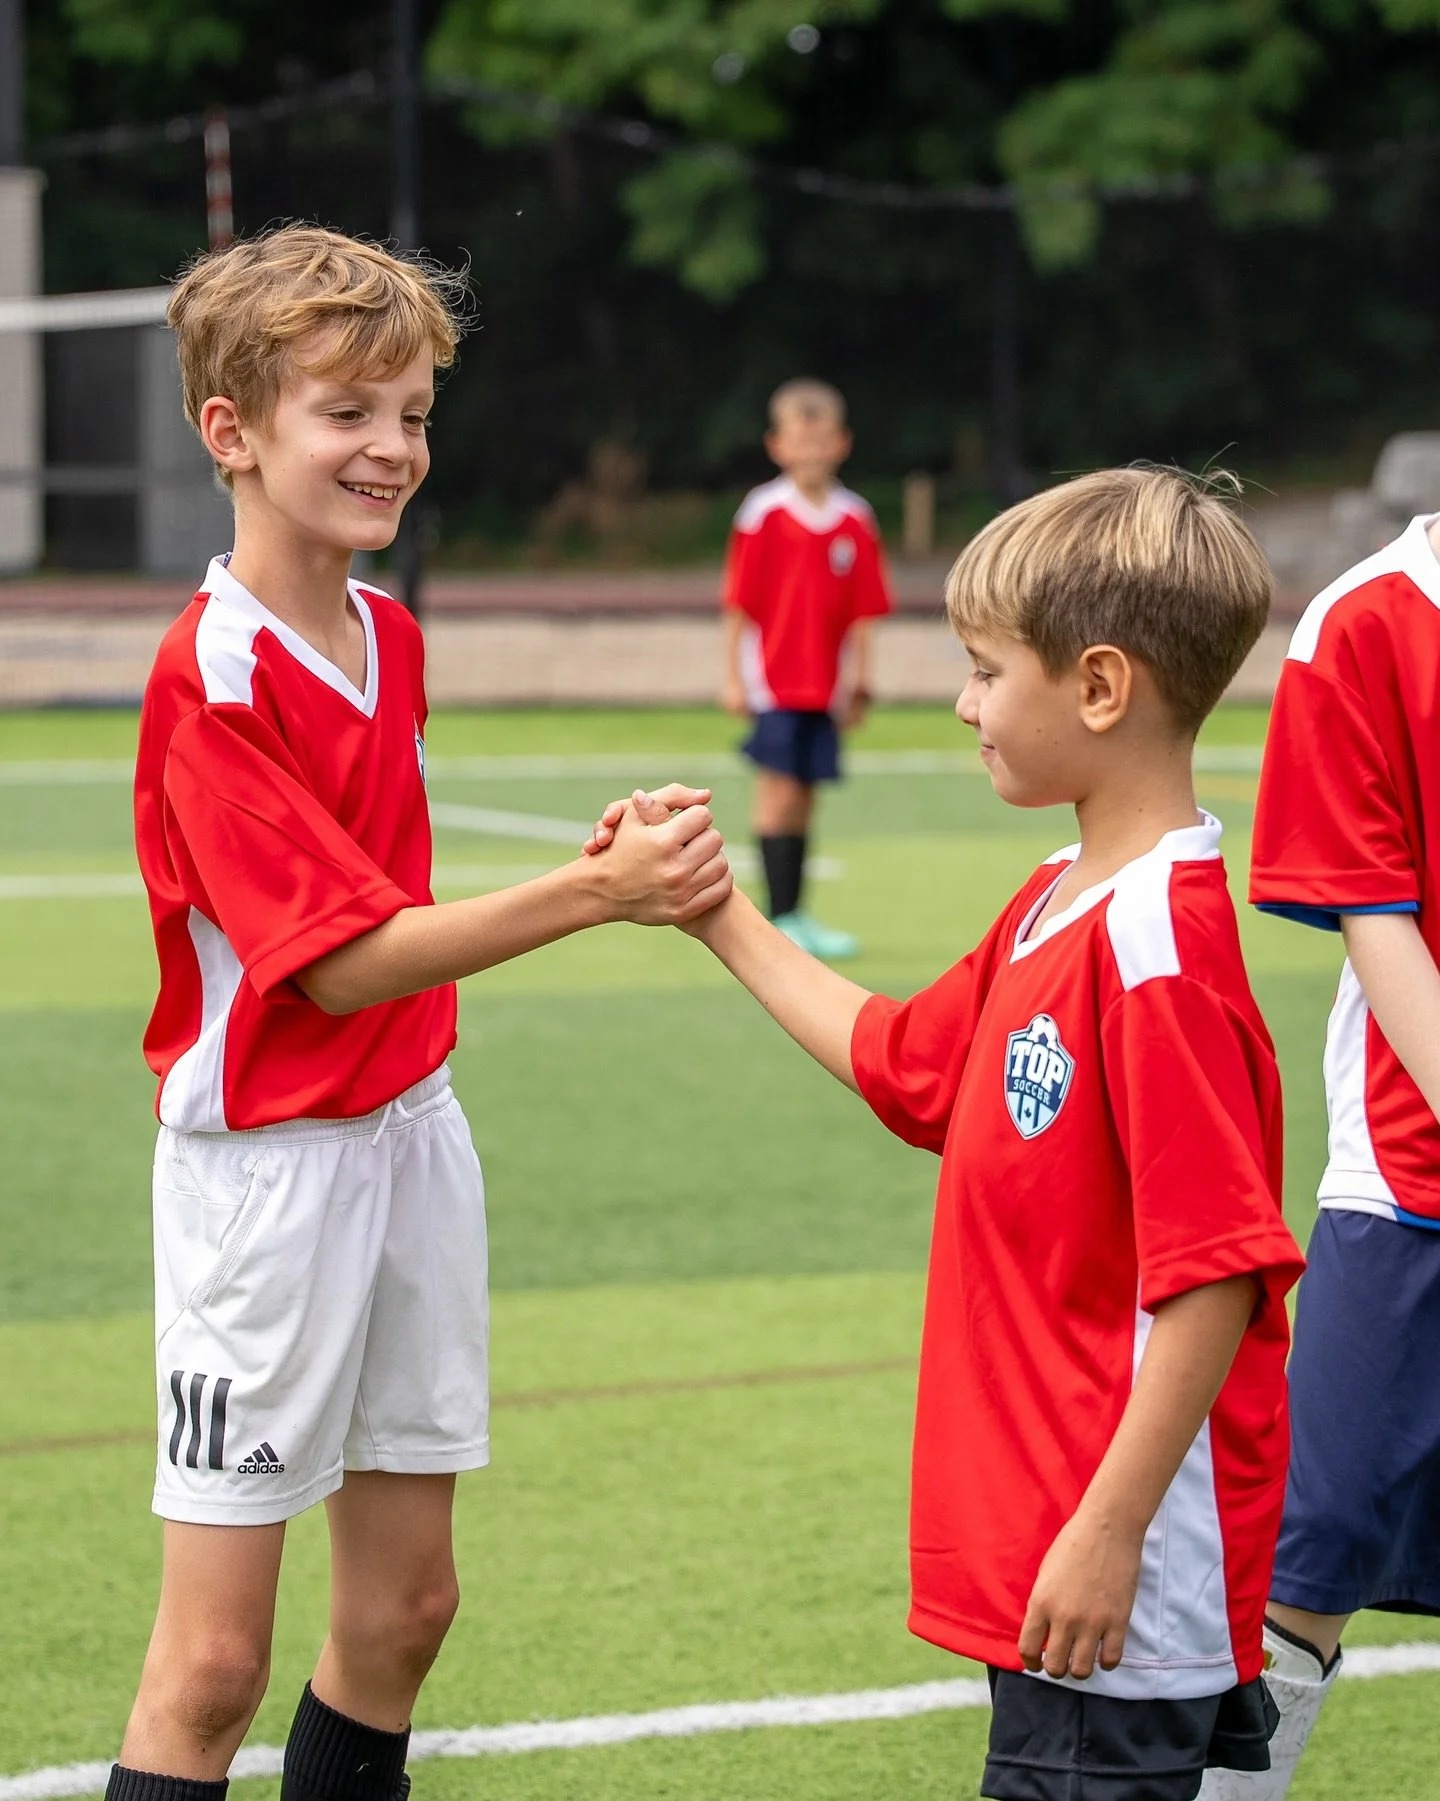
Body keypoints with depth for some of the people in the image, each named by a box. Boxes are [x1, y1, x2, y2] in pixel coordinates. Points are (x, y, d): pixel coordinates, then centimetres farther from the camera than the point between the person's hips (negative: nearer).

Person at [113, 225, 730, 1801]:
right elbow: (340, 962, -22)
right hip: (265, 1160, -8)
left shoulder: (388, 636, 8)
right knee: (215, 1658, -5)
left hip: (410, 1129, 8)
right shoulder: (211, 676, -18)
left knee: (404, 1604, 13)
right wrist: (593, 894, -28)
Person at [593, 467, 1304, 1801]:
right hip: (1034, 1527, 10)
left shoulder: (1157, 946, -21)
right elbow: (904, 1065, 26)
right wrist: (723, 924, 27)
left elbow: (1218, 1273, -24)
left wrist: (1109, 1530, -23)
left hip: (1115, 1568, -10)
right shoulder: (1057, 907, 10)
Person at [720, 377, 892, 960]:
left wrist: (859, 682, 4)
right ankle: (780, 918, -4)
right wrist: (733, 677, -6)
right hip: (772, 681, -4)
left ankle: (797, 916, 16)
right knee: (779, 790, -7)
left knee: (803, 796, 10)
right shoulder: (762, 514, -6)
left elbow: (862, 611, 7)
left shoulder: (855, 520, 3)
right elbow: (739, 602, -4)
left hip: (824, 687, 4)